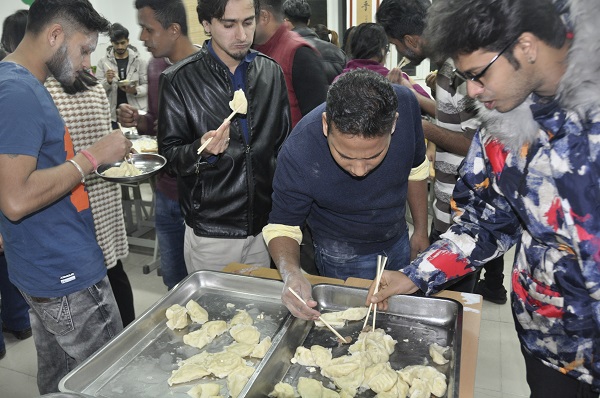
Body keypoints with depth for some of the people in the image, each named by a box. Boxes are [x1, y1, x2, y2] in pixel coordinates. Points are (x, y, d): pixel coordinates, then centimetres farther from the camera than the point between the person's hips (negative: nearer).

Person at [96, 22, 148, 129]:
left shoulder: (139, 61, 2)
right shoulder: (103, 61, 4)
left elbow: (147, 85, -1)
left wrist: (135, 91, -20)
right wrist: (107, 81, -17)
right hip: (113, 114, 1)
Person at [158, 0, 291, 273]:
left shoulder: (272, 72, 3)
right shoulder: (179, 80, -8)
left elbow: (283, 145, 9)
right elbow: (170, 154, -5)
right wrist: (201, 150, -26)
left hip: (265, 226, 4)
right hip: (210, 232, -3)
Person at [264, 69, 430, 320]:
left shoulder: (405, 104, -26)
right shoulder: (298, 154, -36)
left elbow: (416, 169, -6)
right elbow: (282, 226, -21)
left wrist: (421, 230, 3)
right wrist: (291, 273, -41)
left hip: (399, 242, 4)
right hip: (344, 260, -4)